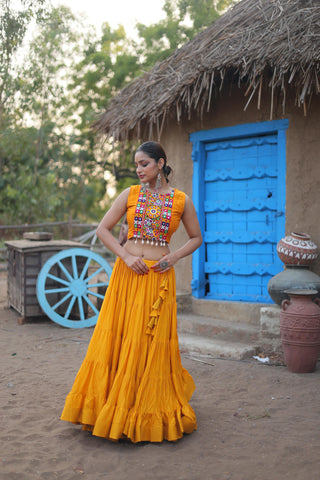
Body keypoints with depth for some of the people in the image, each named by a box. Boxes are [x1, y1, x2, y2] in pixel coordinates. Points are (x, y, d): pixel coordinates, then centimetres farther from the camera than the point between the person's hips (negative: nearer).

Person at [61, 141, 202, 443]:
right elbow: (102, 229, 3)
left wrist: (174, 257, -5)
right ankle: (113, 406, 15)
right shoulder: (130, 195, 6)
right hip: (127, 273, 2)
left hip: (159, 277, -2)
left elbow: (196, 238, 12)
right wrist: (126, 256, -9)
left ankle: (148, 412, 15)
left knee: (152, 343, 1)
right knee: (117, 338, 2)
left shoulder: (181, 200, 3)